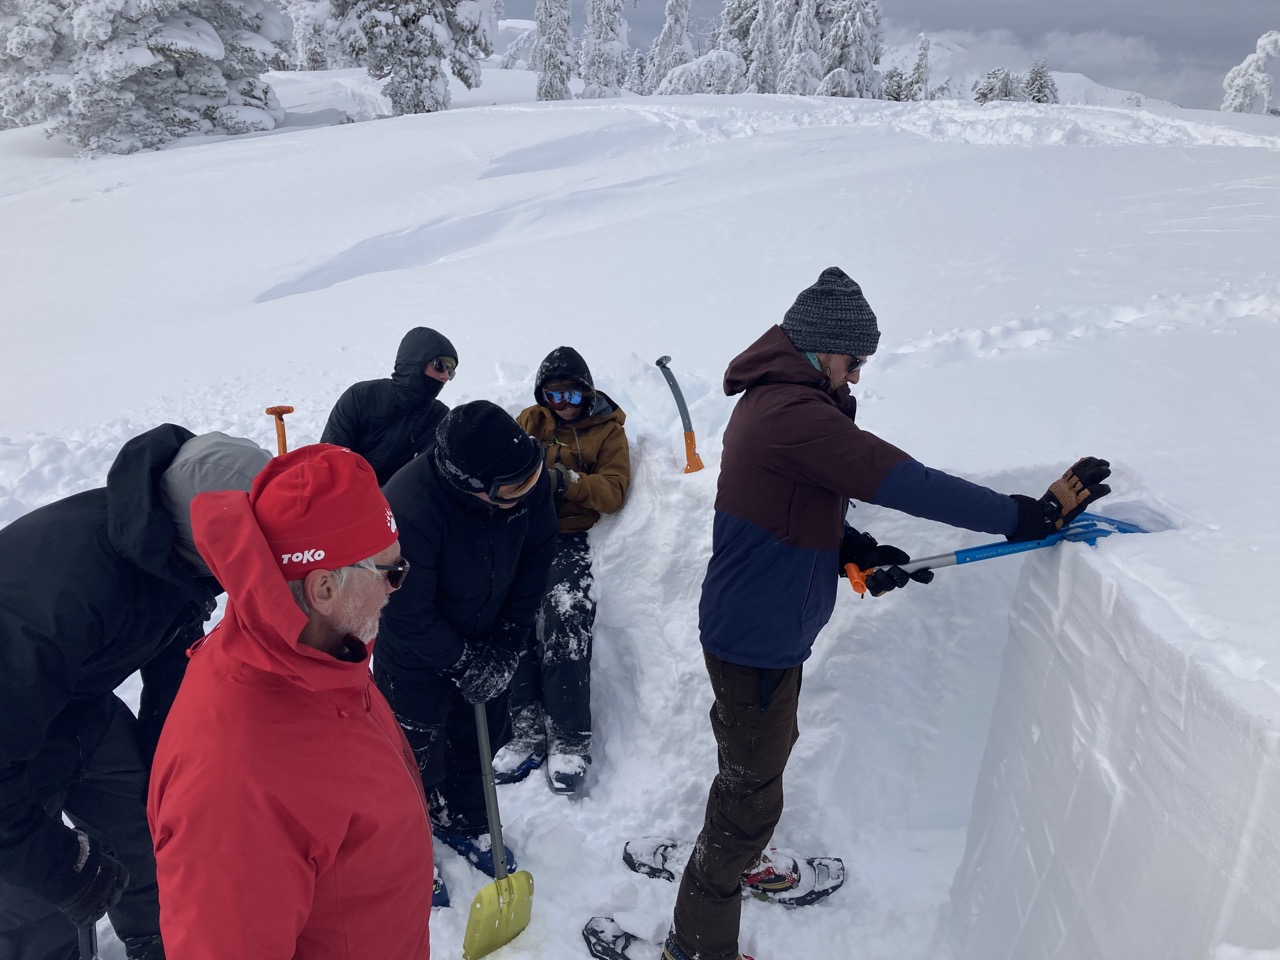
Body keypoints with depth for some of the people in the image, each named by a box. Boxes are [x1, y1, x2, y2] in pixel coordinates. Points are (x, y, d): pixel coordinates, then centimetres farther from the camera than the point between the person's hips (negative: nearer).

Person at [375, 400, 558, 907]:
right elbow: (410, 616, -27)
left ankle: (463, 823, 49)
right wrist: (464, 663, -18)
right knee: (418, 755, 11)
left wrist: (507, 647, -8)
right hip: (416, 653, -5)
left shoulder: (530, 482, -24)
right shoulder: (408, 509, -40)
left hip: (486, 641, 5)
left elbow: (534, 566, -8)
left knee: (480, 736, 21)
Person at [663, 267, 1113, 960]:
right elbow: (901, 482, -31)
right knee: (753, 793, 5)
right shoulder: (793, 413, -28)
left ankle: (731, 859, 54)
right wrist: (1025, 516, -27)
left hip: (752, 625, 11)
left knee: (755, 758, 30)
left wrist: (853, 549, 1)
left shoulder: (772, 400, 7)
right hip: (756, 641, -11)